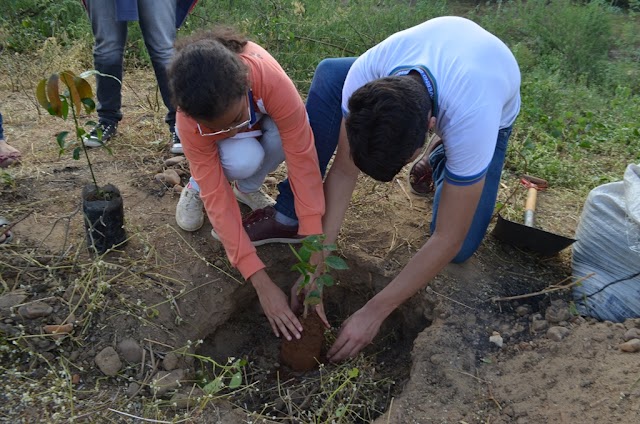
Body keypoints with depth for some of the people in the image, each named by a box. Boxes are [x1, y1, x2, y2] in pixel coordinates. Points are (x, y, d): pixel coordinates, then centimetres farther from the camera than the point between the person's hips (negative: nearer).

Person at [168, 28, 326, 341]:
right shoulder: (190, 121, -39)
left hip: (262, 117, 2)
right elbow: (217, 198, -38)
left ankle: (248, 187, -3)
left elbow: (302, 158, -41)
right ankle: (197, 186, -1)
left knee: (288, 138, -35)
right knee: (243, 162, -36)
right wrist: (261, 282, -43)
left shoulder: (270, 78, -43)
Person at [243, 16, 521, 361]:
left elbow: (448, 241, -37)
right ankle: (289, 216, -17)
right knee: (329, 72, -24)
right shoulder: (365, 73, -38)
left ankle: (443, 157, 12)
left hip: (492, 106, -2)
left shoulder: (474, 119, -47)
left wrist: (375, 312, -35)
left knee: (461, 249, -14)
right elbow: (343, 172, -27)